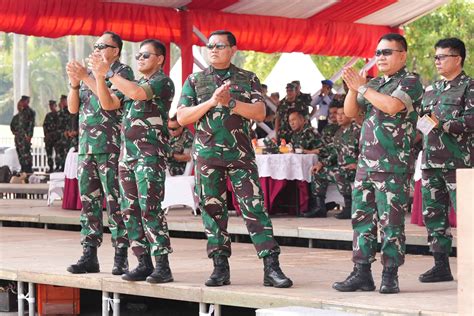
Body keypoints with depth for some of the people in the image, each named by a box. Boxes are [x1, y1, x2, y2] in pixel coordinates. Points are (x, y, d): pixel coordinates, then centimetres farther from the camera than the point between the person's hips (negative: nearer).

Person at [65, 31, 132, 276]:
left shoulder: (123, 72, -1)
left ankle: (121, 256, -3)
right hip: (86, 146, 7)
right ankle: (89, 255, 9)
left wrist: (85, 77, -16)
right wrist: (75, 83, 0)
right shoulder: (89, 73, 19)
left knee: (115, 201, -6)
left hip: (111, 147, -7)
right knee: (88, 200, 6)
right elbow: (73, 108, 16)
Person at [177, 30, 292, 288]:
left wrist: (230, 102, -14)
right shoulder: (195, 80, 11)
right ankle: (220, 267, 10)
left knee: (254, 207, -8)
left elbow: (260, 113, -3)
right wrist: (211, 102, -10)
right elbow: (182, 117, 1)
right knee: (212, 209, 3)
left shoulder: (248, 79, 8)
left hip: (240, 153, -2)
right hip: (207, 154, 2)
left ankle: (271, 267, -10)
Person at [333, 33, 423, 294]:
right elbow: (349, 112, 16)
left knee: (391, 220, -5)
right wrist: (353, 88, -2)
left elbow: (392, 106, -21)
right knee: (361, 216, 7)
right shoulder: (374, 84, 18)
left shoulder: (410, 81, -3)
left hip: (392, 165, -7)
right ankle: (362, 273, 11)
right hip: (365, 162, 7)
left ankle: (390, 275, 0)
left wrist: (362, 87, -11)